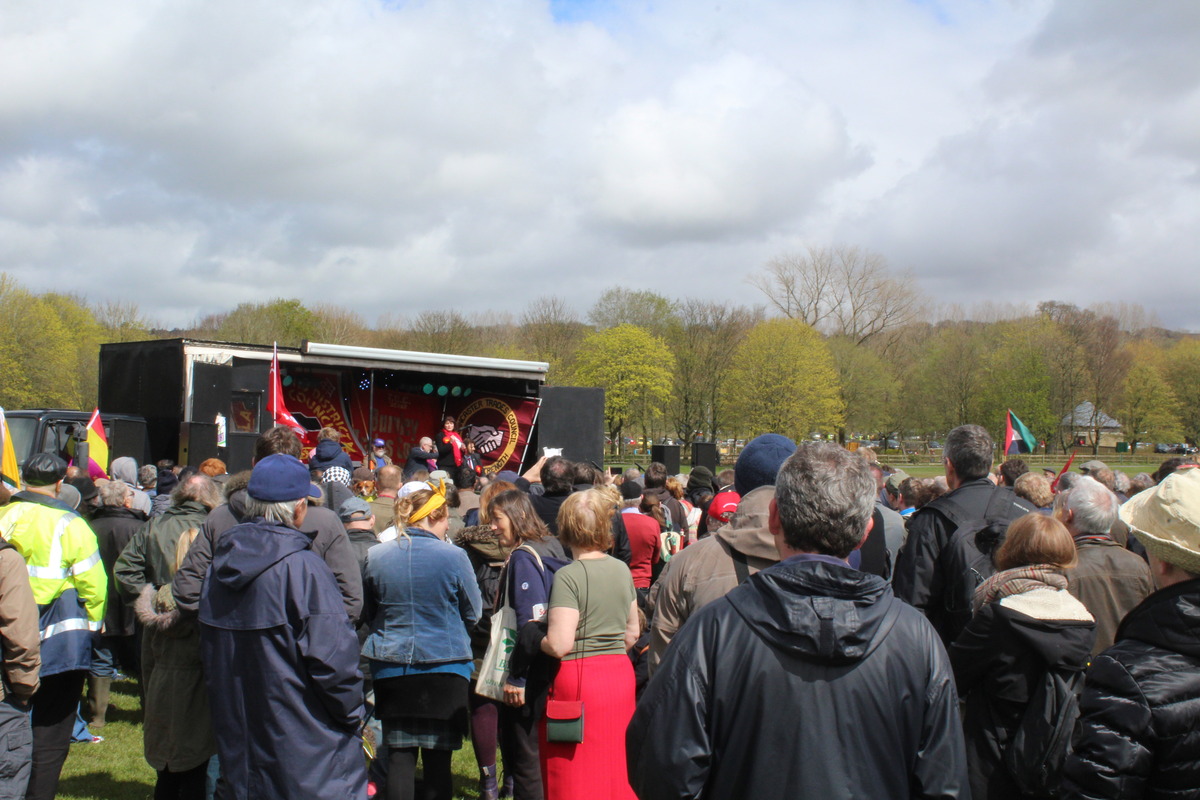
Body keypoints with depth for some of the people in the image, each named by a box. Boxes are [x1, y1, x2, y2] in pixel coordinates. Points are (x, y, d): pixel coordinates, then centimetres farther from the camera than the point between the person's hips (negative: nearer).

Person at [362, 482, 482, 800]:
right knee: (438, 756, 6)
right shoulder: (453, 556, -11)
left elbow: (367, 612, 10)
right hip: (444, 666, -2)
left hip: (391, 667, 2)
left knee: (399, 754, 8)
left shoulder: (376, 556, -3)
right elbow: (473, 612, 0)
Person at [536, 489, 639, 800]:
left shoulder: (568, 576, -14)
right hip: (621, 674, 6)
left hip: (578, 680, -6)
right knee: (617, 773, 14)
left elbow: (560, 645, -19)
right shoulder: (622, 569, 6)